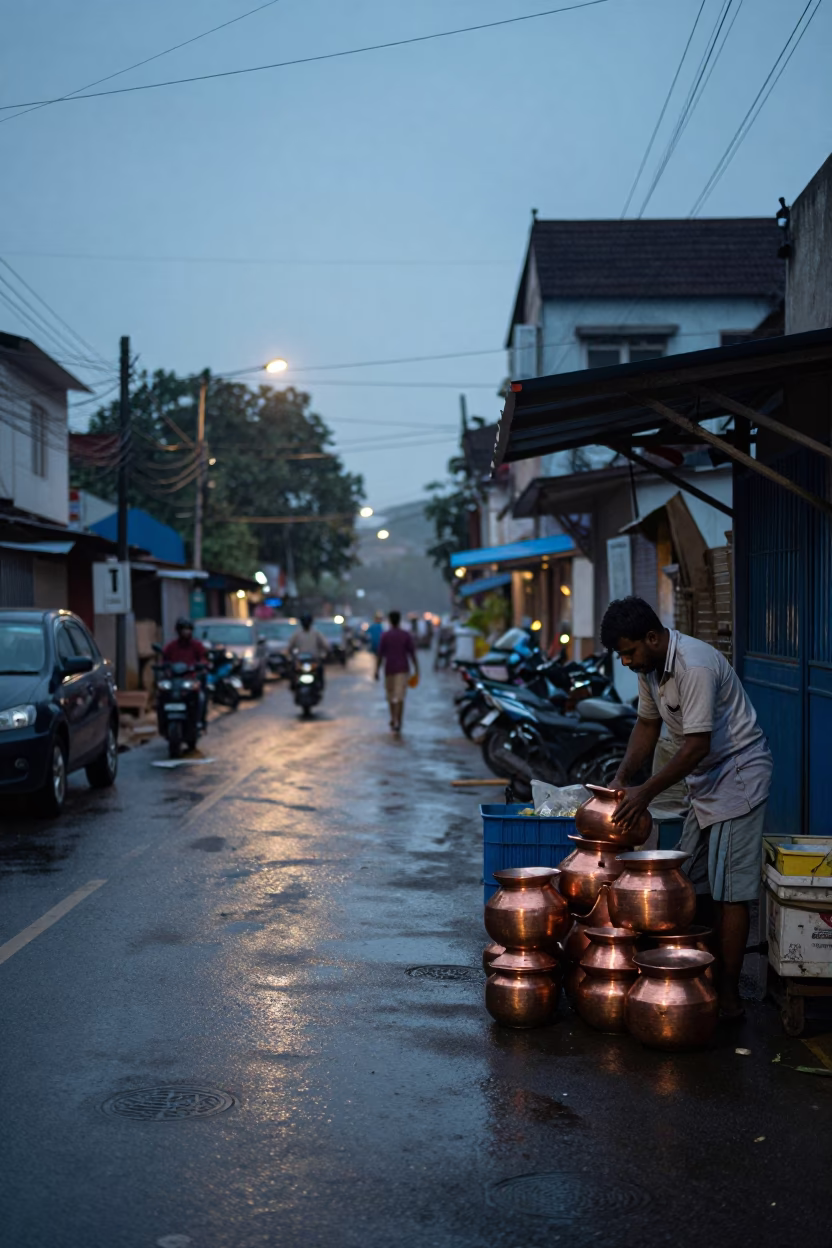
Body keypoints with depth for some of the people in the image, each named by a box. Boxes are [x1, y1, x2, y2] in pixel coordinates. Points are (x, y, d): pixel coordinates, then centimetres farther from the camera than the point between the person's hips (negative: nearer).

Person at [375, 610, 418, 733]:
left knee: (391, 696, 17)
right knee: (399, 697, -5)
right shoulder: (406, 635, -1)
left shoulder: (385, 636, -1)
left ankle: (394, 720, 23)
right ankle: (397, 722, -14)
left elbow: (380, 654, -2)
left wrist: (377, 670, 4)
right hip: (403, 669, -1)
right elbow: (412, 653, -2)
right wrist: (416, 669, 4)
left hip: (389, 669, 1)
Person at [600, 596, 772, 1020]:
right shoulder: (650, 667, 2)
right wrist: (622, 778, 3)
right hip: (706, 779, 10)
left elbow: (697, 746, -28)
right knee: (691, 884, 11)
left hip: (738, 774, -10)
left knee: (728, 891, -8)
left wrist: (646, 793, -23)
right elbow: (648, 724, 14)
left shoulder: (694, 666, -27)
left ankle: (728, 996, -2)